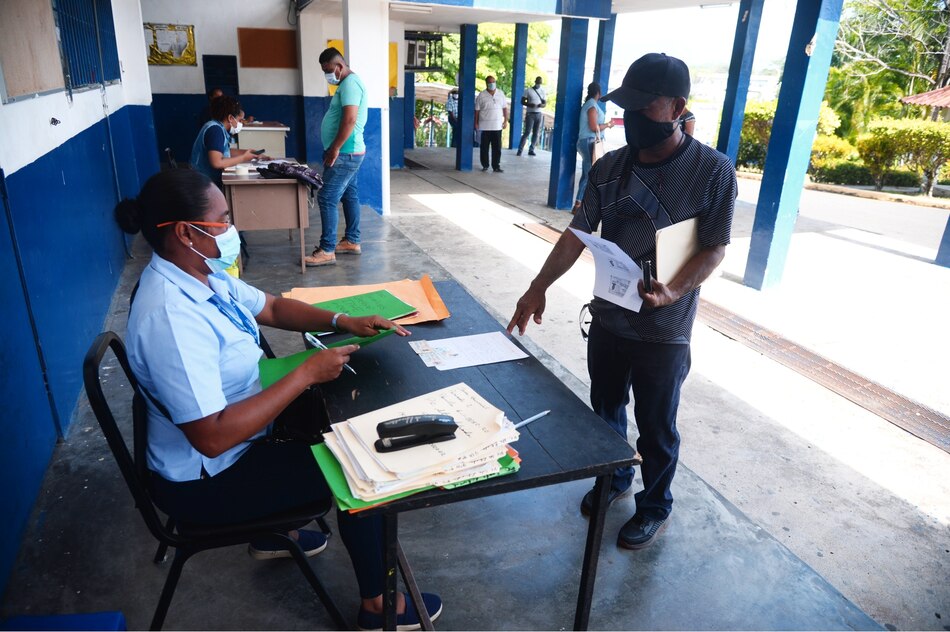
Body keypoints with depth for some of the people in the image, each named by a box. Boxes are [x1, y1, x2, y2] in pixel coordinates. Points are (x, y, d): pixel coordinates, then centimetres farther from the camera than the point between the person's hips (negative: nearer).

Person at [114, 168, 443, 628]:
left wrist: (343, 322, -5)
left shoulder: (197, 273, -5)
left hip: (235, 433, 9)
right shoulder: (171, 318, -34)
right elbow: (213, 438, -35)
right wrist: (306, 374, -31)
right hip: (207, 480, -9)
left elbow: (272, 307, 10)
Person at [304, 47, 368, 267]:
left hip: (345, 154, -11)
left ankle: (327, 250, -8)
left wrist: (335, 148, -22)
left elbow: (349, 120, -26)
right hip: (349, 153, 11)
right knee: (349, 195, 14)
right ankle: (352, 241, 23)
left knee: (327, 199, -11)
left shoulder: (350, 83, -16)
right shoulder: (349, 83, 17)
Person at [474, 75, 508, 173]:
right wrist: (476, 123, -2)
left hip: (497, 126, 1)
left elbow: (505, 108, 9)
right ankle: (485, 165, 17)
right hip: (485, 126, -1)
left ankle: (496, 166, 5)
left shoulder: (501, 94, 5)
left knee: (497, 147, 0)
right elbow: (477, 110, 1)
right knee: (484, 147, 5)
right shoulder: (481, 95, -1)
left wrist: (506, 121, 3)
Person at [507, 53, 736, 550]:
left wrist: (675, 291, -28)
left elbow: (714, 249, -11)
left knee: (656, 429, 13)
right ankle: (614, 479, 49)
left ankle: (655, 508, 38)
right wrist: (539, 286, -10)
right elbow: (578, 234, -1)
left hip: (664, 330, -4)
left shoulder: (712, 171, -13)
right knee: (605, 411, 22)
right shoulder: (609, 168, -2)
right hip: (608, 318, 5)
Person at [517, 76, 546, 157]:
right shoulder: (528, 90, 0)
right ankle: (520, 149, -6)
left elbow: (545, 103, 10)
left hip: (539, 114, 4)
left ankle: (531, 150, 8)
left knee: (536, 133, 2)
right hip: (530, 114, -4)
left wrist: (542, 105, -14)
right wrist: (529, 104, -19)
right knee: (527, 132, -10)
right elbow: (522, 101, -1)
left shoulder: (543, 91, 10)